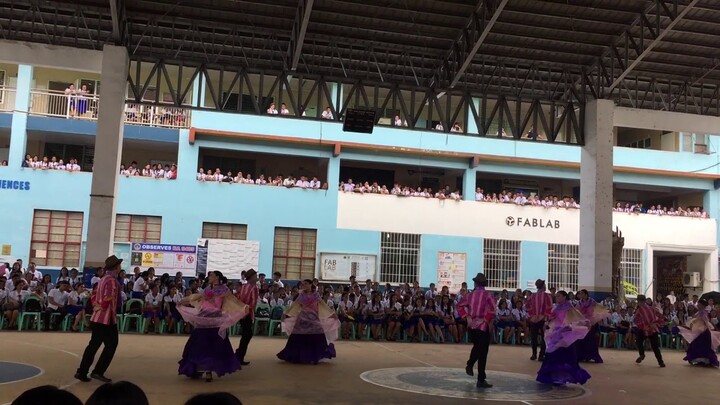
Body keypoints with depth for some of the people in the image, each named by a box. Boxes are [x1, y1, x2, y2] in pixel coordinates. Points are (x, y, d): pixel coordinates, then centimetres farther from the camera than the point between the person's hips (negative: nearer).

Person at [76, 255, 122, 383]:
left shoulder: (103, 279, 16)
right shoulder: (112, 280, -15)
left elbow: (93, 296, 19)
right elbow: (108, 298, -24)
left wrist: (96, 306, 4)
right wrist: (103, 307, -7)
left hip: (97, 318, 9)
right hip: (107, 319, -9)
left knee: (93, 346, 12)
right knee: (111, 345, 2)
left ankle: (82, 372, 12)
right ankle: (98, 371, 2)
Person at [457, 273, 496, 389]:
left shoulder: (470, 295, 5)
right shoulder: (488, 295, -7)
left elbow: (460, 306, 1)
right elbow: (492, 309, -21)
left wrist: (467, 317, -3)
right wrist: (485, 319, -13)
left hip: (471, 326, 4)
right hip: (483, 327, -4)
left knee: (477, 347, 30)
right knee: (482, 353, 0)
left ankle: (470, 365, 18)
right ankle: (481, 380, 0)